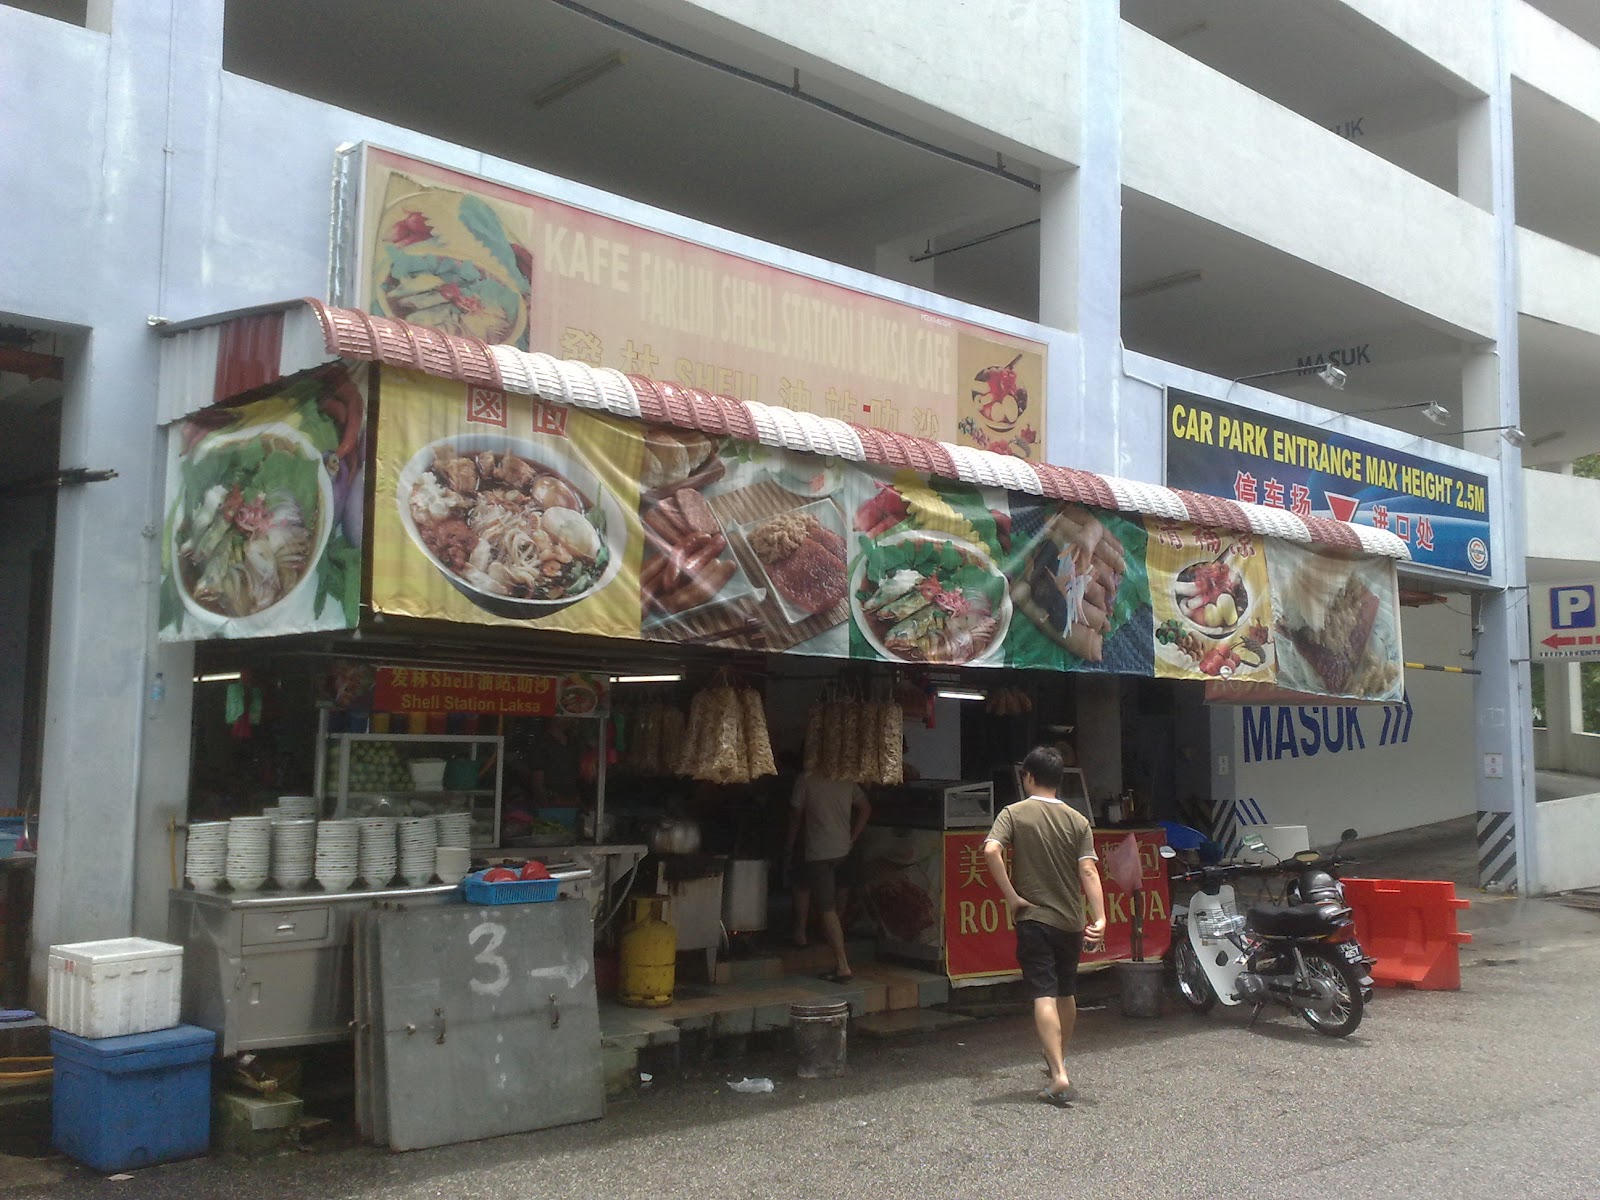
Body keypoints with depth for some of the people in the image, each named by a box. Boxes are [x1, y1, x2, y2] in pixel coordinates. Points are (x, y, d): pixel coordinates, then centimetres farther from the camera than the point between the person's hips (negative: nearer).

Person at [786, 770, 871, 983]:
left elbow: (796, 814, -1)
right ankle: (800, 933, 37)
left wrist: (790, 846, 13)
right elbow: (865, 808, 12)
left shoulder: (806, 779, -9)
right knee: (803, 885, 29)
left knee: (827, 909, -5)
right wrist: (852, 838, 18)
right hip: (843, 850, 7)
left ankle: (842, 965, -6)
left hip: (819, 852, -7)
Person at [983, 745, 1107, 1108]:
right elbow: (1088, 871, -9)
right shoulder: (1077, 820, 1)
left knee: (1044, 996, -7)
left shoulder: (1014, 813, -5)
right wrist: (1099, 917, -14)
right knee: (1067, 993, 20)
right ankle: (1059, 1060, 37)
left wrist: (1011, 897, -15)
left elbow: (991, 851, -22)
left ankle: (1059, 1076, -18)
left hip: (1033, 918, -4)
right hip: (1070, 919, 4)